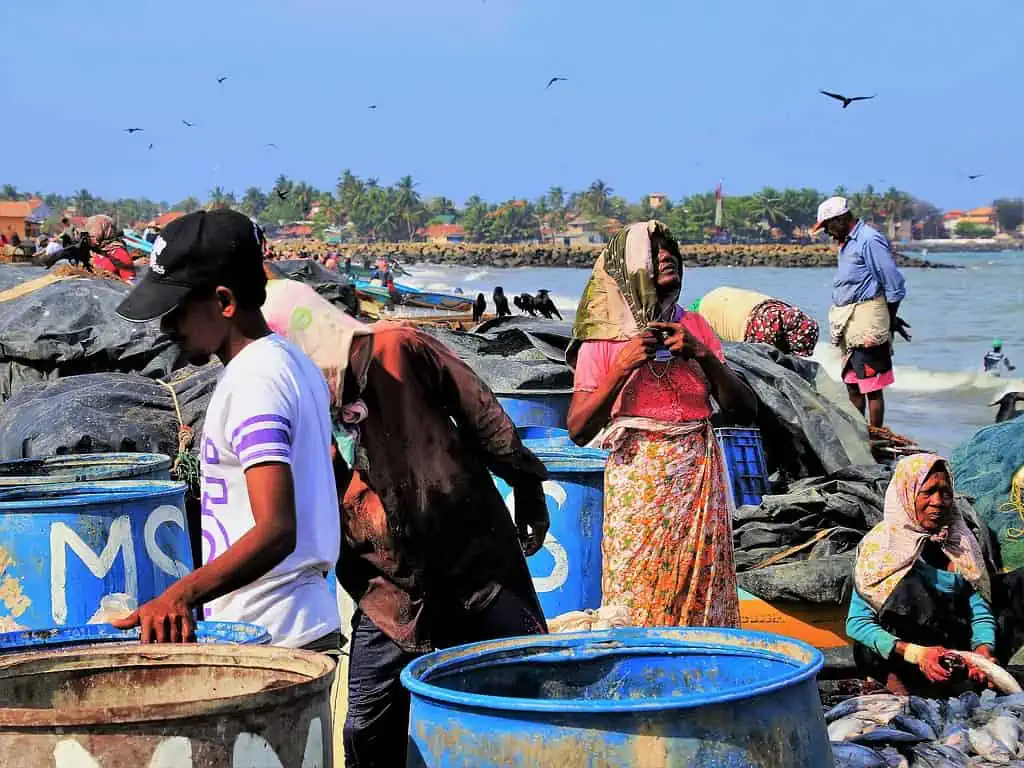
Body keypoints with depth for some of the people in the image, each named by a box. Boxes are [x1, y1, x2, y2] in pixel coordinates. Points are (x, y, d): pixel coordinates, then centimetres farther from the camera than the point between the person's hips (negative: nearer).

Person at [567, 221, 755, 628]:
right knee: (637, 600, -4)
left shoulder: (694, 326, 10)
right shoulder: (602, 338, 0)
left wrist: (702, 355, -9)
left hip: (700, 477, 3)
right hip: (638, 483, -3)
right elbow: (579, 431, -7)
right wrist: (621, 369, -17)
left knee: (702, 596, 2)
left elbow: (744, 408, 5)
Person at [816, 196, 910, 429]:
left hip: (866, 324, -10)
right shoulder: (847, 244, 17)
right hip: (849, 325, 10)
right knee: (852, 385, 15)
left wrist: (890, 320, -4)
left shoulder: (869, 240, -13)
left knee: (872, 386, -6)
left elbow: (894, 284, -13)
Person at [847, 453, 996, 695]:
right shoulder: (882, 545, -7)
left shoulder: (961, 545, 3)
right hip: (884, 658, -3)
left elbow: (980, 613, -2)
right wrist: (916, 653, -24)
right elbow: (857, 623, -12)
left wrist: (984, 651, -23)